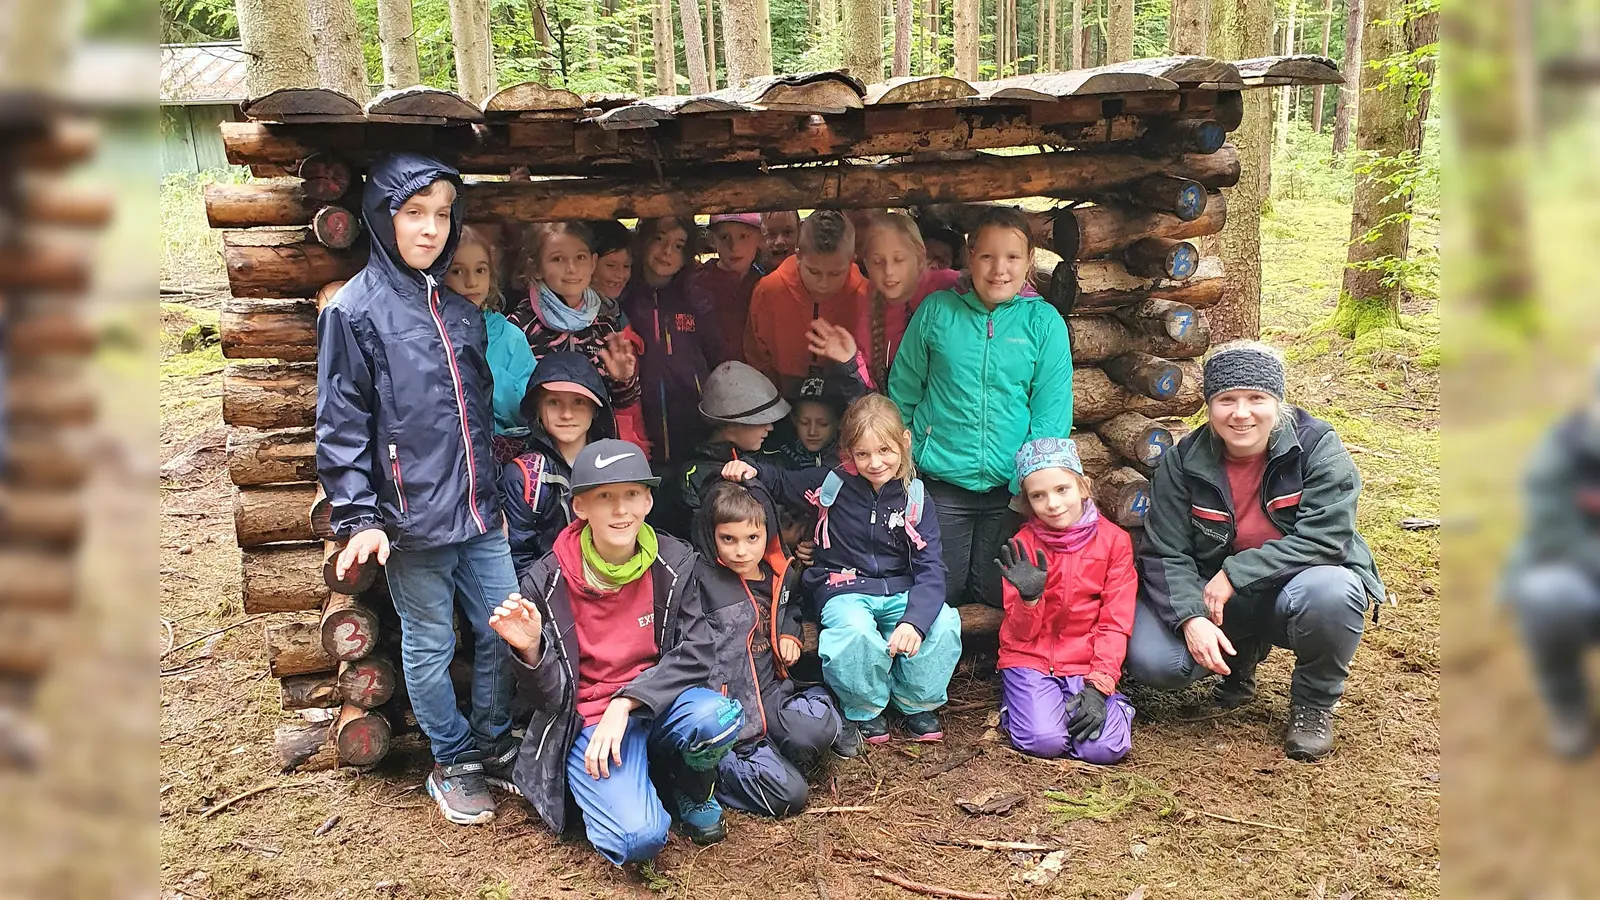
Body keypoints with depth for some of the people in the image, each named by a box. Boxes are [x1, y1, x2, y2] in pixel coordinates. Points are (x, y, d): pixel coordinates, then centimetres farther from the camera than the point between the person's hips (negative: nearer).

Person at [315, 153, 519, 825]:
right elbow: (340, 426, -9)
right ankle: (453, 763, 27)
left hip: (479, 514, 6)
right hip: (413, 518, -5)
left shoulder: (460, 310, 10)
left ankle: (492, 742, 32)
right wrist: (358, 517, -14)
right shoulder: (354, 310, -8)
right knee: (430, 647, 8)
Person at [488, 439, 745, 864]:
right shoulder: (548, 582, -9)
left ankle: (690, 792, 3)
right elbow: (548, 698, -4)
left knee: (720, 718, -33)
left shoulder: (675, 563, -4)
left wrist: (625, 703, -22)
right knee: (639, 839, -28)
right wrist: (530, 651, -26)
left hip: (660, 701, 3)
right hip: (588, 720, -2)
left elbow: (695, 653, -9)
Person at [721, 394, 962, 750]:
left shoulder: (916, 500, -2)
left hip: (900, 591, 2)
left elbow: (930, 570, -8)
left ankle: (916, 704, 3)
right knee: (855, 630, -36)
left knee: (943, 624, -27)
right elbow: (784, 483, 15)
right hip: (844, 589, -2)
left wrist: (915, 620, -26)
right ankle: (865, 711, -5)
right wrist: (751, 468, -8)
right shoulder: (834, 483, -3)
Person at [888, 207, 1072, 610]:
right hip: (941, 485, 0)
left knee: (998, 595, 12)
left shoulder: (1044, 322, -2)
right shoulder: (936, 311, 0)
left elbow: (1052, 410, -3)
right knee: (939, 595, 7)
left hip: (1011, 487, 0)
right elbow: (902, 391, 6)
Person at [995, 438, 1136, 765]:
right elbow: (1020, 634, -4)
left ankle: (1113, 703, 9)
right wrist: (1029, 597, -26)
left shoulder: (1114, 540, -2)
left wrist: (1099, 686, -15)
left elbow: (1115, 623, -3)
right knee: (1044, 741, -24)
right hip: (1031, 660, 0)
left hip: (1088, 662, 1)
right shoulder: (1024, 544, -3)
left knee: (1105, 747, -22)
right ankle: (1018, 701, 7)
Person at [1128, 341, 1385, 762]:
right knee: (1152, 661, -22)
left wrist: (1235, 573, -25)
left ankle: (1315, 703, -5)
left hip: (1296, 590, -2)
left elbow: (1325, 538, -23)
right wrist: (1191, 618, -29)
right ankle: (1242, 657, 15)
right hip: (1215, 599, 2)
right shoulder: (1183, 462, -7)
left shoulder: (1317, 446, -14)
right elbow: (1166, 554, -11)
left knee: (1332, 590, -38)